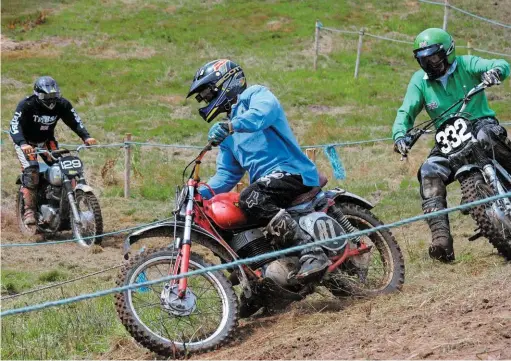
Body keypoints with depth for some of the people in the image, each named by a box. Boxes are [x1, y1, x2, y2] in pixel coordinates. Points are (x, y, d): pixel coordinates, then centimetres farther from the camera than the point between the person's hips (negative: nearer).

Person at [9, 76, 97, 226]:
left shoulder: (62, 104, -14)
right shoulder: (26, 105, -27)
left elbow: (74, 121, -11)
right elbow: (15, 125, -36)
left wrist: (86, 137, -30)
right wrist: (22, 144, -54)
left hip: (46, 140, 4)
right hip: (26, 142, -4)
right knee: (31, 171, -25)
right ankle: (29, 210, -24)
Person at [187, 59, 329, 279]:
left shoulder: (255, 95, 2)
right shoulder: (228, 136, 27)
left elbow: (265, 112, -23)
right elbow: (226, 176, 22)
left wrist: (230, 125, -38)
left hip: (292, 171, -10)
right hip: (266, 182, 10)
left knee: (250, 200, -34)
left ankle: (312, 253, -38)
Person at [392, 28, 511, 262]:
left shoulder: (466, 65, -2)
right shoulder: (420, 81, 8)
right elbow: (406, 112, 2)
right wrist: (400, 135, -19)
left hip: (479, 125, -3)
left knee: (487, 135, -40)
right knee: (429, 172, -23)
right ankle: (441, 237, -29)